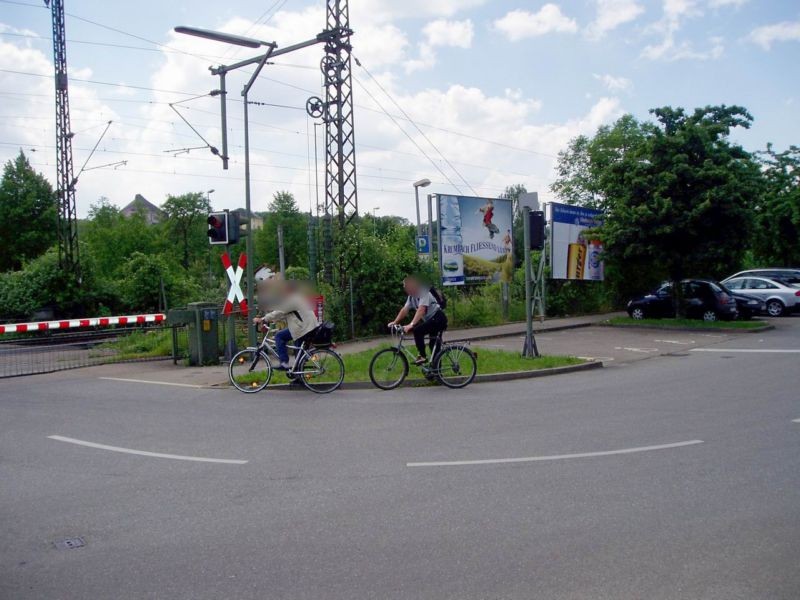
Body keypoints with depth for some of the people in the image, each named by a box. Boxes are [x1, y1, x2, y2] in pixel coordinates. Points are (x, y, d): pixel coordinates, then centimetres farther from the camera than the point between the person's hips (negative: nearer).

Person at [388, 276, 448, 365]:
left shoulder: (424, 293, -21)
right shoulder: (411, 296, 6)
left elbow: (421, 310, -33)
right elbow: (404, 310, 7)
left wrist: (411, 325, -41)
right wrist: (395, 322, -3)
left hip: (438, 318, -9)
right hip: (430, 319, 9)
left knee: (417, 331, -24)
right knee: (433, 345, 10)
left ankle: (422, 356, -18)